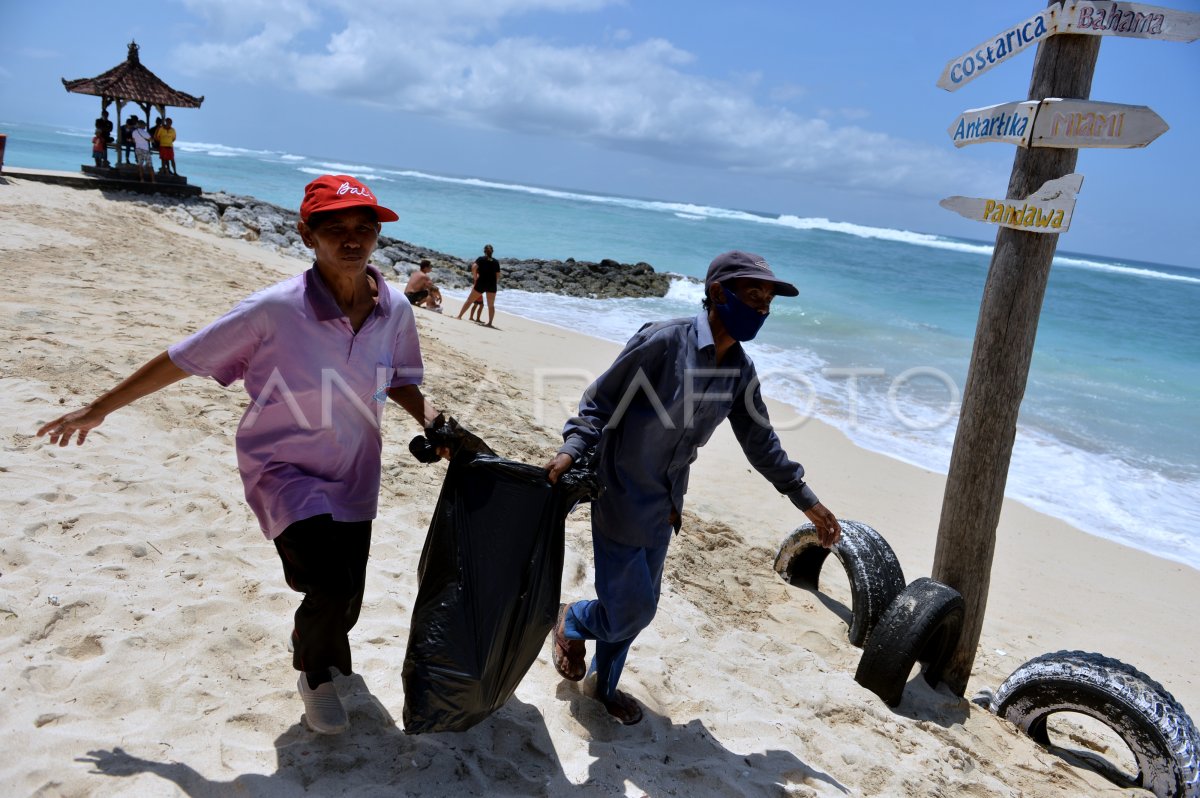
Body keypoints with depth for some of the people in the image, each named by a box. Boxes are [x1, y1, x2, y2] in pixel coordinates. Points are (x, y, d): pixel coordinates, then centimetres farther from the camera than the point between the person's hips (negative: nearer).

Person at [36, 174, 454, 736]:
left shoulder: (395, 310, -10)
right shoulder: (274, 310, -22)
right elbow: (181, 360, -12)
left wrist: (431, 421, -11)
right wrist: (97, 410, -4)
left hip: (353, 479, 4)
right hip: (284, 472, -4)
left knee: (343, 605, 14)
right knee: (331, 587, -21)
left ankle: (327, 657, 52)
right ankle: (312, 672, 15)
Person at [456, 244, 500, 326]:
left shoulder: (481, 259, 3)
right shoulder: (496, 262, 8)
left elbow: (474, 267, -14)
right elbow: (498, 276, 5)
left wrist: (475, 278, -3)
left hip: (481, 284, -1)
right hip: (492, 285, 1)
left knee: (469, 301, 10)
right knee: (491, 305, 10)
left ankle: (459, 316, 13)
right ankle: (490, 323, 4)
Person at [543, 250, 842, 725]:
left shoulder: (741, 370, 0)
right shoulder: (663, 342, -21)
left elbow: (760, 441, 10)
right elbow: (599, 401, -14)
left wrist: (807, 501, 11)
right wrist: (572, 450, -30)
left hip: (665, 505, 7)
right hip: (621, 495, -7)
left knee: (640, 604, 16)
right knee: (630, 610, -3)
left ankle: (604, 684, 41)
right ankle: (571, 621, 32)